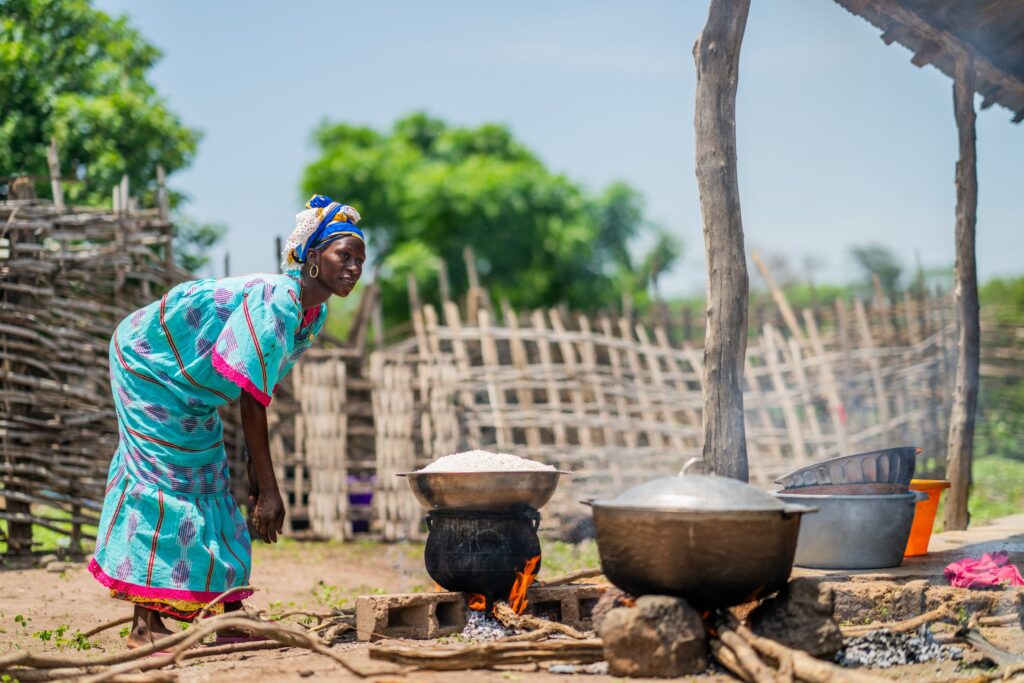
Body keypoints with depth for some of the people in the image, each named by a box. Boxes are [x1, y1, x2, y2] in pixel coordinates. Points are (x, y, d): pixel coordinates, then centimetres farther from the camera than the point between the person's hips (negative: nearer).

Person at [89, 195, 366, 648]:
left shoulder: (314, 314, -4)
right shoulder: (276, 302, -31)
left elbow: (257, 397, 2)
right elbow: (250, 402, -31)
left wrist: (256, 473, 4)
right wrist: (268, 489, -29)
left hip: (186, 383, 9)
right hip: (148, 360, -9)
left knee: (207, 481, 9)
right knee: (163, 475, -13)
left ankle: (223, 612, 14)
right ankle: (146, 625, -12)